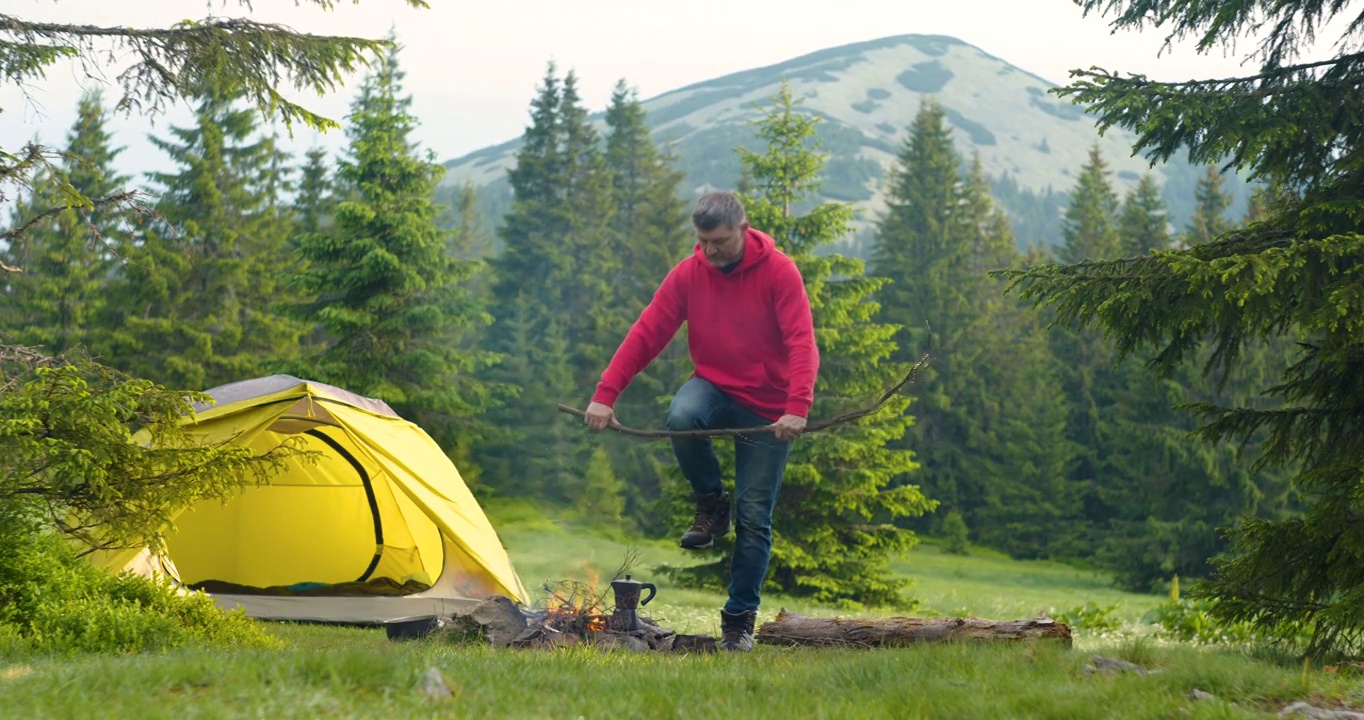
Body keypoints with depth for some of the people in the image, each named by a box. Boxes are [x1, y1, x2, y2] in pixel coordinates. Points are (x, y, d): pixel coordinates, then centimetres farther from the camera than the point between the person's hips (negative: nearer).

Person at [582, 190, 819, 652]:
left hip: (768, 410, -2)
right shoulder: (689, 274, -6)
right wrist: (605, 395, -17)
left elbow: (802, 343, -23)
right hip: (715, 387, 2)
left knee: (754, 517, -3)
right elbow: (645, 335, -7)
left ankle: (739, 620, 10)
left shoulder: (779, 273, -15)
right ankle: (711, 506, -9)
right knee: (681, 417, -35)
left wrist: (797, 407, -38)